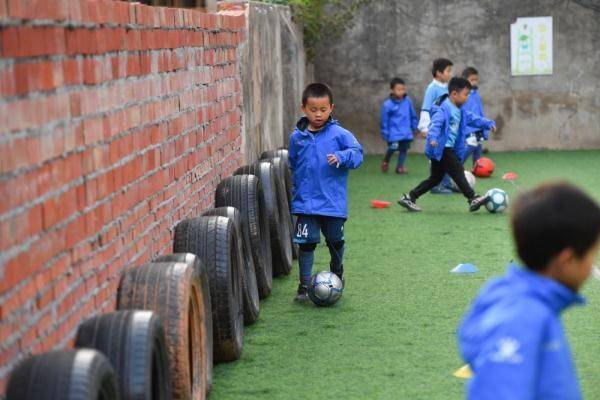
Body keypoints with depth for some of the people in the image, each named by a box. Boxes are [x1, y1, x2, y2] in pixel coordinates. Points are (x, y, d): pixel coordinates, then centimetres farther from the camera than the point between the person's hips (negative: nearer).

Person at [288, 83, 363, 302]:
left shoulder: (339, 134, -5)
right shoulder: (297, 136, 3)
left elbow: (357, 152, -9)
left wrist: (341, 157, -27)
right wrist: (296, 191, 14)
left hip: (333, 201, 0)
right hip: (306, 202, 1)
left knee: (335, 240, 16)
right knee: (306, 242, -5)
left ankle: (337, 272, 43)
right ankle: (304, 285, 3)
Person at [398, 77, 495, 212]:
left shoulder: (459, 111, 16)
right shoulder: (443, 108, -16)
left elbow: (472, 118, 25)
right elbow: (436, 123, -31)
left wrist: (488, 123, 15)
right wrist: (432, 137, -47)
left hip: (448, 148, 11)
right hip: (441, 149, -11)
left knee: (436, 178, 14)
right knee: (457, 171, -13)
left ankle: (409, 198, 19)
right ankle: (473, 200, -13)